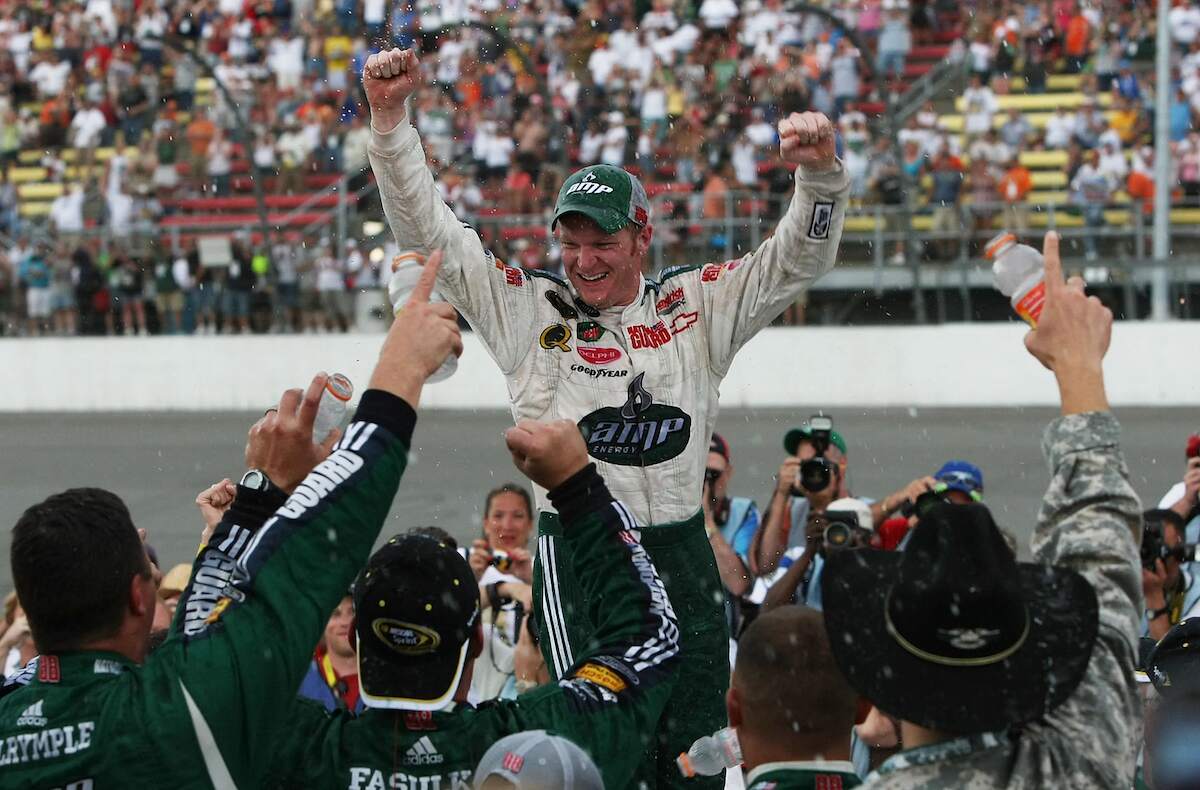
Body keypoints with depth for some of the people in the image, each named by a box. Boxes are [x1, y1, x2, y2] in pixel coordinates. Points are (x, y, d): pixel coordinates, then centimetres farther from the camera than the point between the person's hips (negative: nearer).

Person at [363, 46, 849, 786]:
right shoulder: (528, 308, 3)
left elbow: (798, 258, 6)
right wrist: (390, 116, -9)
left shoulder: (697, 306, 8)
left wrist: (819, 170, -12)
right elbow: (428, 228, 0)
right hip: (576, 552, -3)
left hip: (681, 553, 3)